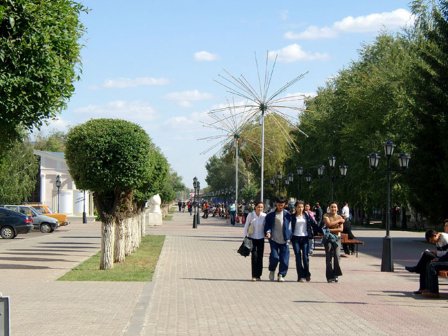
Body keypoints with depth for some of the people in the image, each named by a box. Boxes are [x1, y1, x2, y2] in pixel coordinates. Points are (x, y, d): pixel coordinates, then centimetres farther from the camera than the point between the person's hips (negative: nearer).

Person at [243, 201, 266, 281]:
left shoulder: (264, 216, -2)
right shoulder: (250, 215, -4)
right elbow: (246, 226, 2)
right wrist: (245, 236, -1)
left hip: (260, 238, 2)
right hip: (252, 238, -2)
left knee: (260, 257, 4)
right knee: (254, 255, -11)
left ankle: (258, 275, 13)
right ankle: (254, 275, -7)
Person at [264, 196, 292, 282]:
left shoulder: (287, 214, 4)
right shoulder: (271, 215, 3)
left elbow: (290, 226, 9)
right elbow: (267, 225, 7)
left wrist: (289, 238, 2)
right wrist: (268, 232, -12)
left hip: (284, 240, 1)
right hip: (274, 239, -1)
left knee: (284, 259, -1)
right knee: (274, 257, -9)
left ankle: (281, 275, 12)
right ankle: (272, 271, 17)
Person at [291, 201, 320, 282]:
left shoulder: (307, 215, 7)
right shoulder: (293, 217, 4)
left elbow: (314, 224, 7)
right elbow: (289, 227, 4)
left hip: (305, 238, 0)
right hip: (296, 238, 0)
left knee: (305, 257, -6)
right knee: (298, 257, -1)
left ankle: (307, 274, 9)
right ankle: (300, 276, 2)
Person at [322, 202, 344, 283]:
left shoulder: (340, 217, 5)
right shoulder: (326, 216, 2)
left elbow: (341, 229, -7)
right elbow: (329, 224, -16)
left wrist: (331, 230, -17)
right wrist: (339, 221, -10)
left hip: (337, 238, 1)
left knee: (336, 255, -12)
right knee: (329, 257, -3)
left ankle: (335, 275, -2)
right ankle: (330, 277, 0)